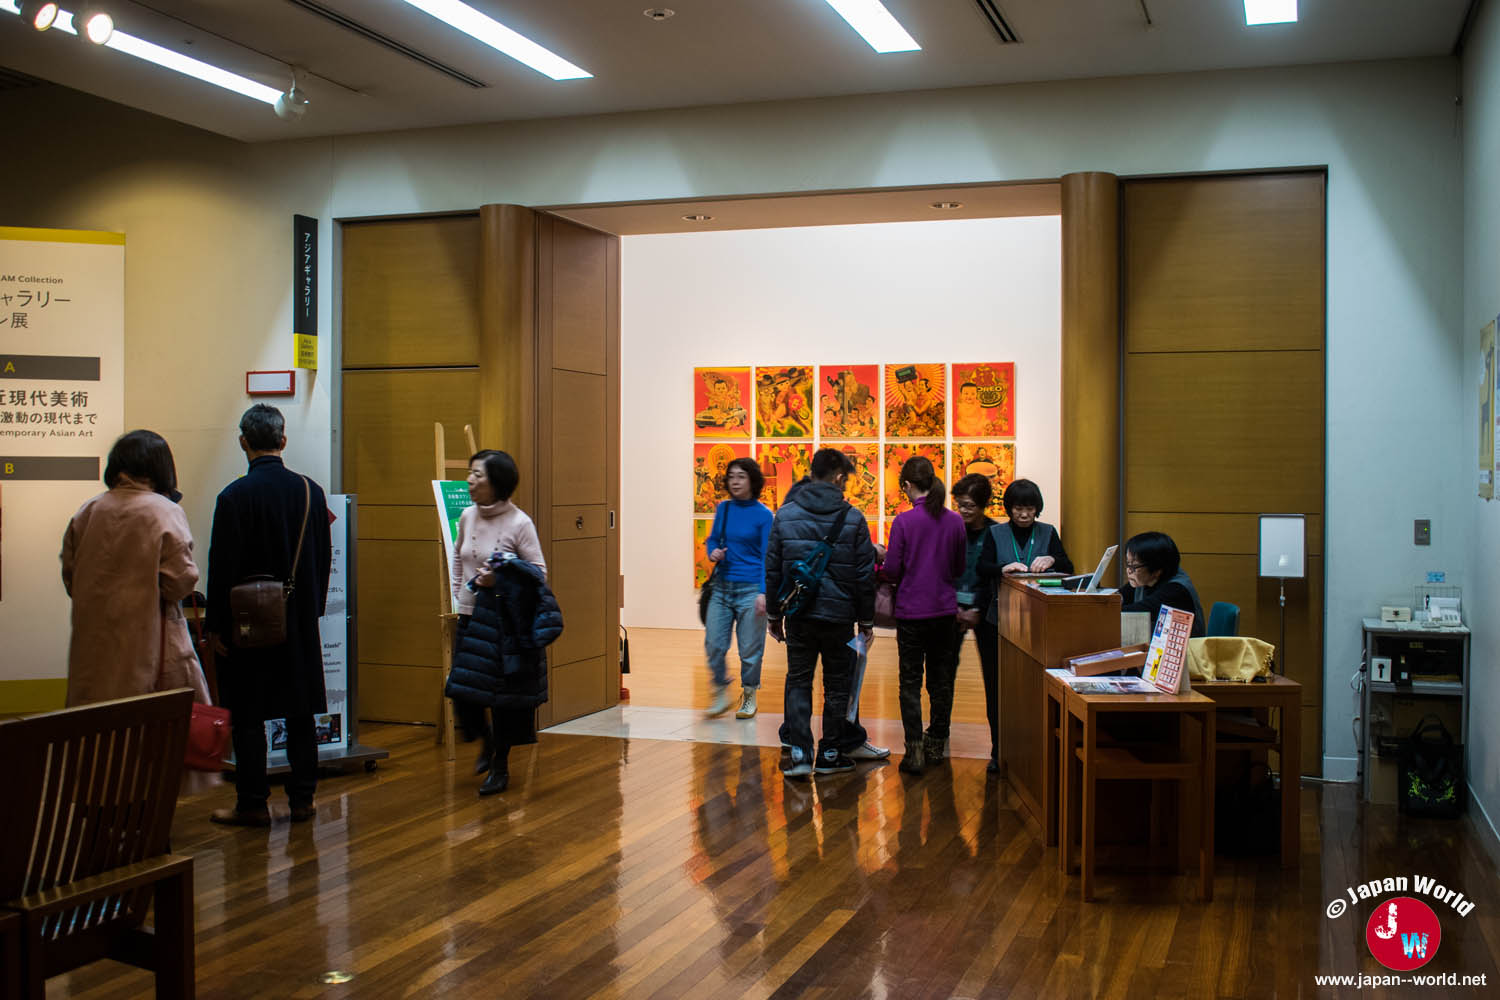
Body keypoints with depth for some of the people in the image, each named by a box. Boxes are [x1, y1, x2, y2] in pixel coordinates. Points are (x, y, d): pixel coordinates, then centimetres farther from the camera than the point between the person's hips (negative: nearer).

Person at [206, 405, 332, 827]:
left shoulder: (234, 496, -13)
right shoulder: (311, 491, 1)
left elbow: (222, 567, -11)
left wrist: (216, 626, -4)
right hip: (300, 622, 4)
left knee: (247, 716, 4)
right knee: (301, 713, 11)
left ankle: (253, 803, 8)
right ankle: (302, 798, 16)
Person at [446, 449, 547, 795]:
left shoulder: (519, 523, -12)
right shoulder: (467, 516, 4)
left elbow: (539, 572, -11)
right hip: (469, 617, 5)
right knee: (462, 691, 5)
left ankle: (501, 765, 20)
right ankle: (486, 744, 34)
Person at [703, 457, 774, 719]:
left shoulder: (763, 515, -5)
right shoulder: (724, 509, 7)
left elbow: (767, 557, -6)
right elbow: (712, 539, 19)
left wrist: (763, 592, -14)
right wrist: (713, 552, -4)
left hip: (750, 589, -4)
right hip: (722, 588, 4)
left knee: (750, 648, 3)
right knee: (713, 644, -1)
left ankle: (749, 697, 20)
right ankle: (721, 693, 18)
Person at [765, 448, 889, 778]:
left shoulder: (786, 515, 1)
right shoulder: (853, 519, -5)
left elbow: (773, 569, 4)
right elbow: (865, 575, -3)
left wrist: (774, 614, 13)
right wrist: (867, 620, 7)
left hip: (799, 614, 2)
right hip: (839, 615, -2)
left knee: (798, 681, 10)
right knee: (837, 684, 10)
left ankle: (798, 752, 2)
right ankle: (830, 753, 17)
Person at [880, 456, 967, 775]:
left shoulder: (903, 521, -12)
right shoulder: (955, 521, 0)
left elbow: (892, 571, -10)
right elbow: (960, 568, 10)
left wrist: (878, 564, 11)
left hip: (912, 611, -4)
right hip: (945, 610, 4)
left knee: (910, 682, 2)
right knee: (942, 679, 14)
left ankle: (915, 748, -6)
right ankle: (937, 743, 24)